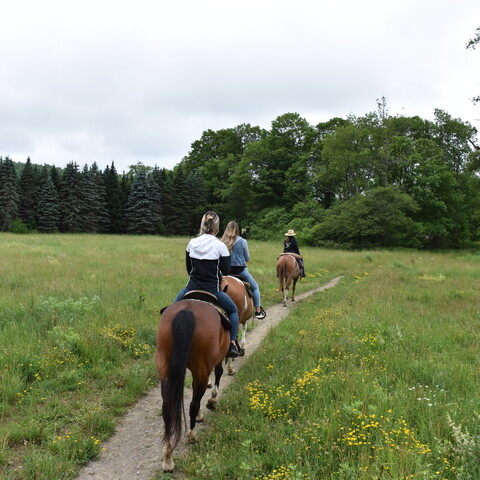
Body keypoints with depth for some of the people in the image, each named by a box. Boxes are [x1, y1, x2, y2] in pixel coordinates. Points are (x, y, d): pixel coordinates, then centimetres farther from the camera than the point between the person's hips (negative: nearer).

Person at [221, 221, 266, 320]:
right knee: (255, 287, 17)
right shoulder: (242, 241, -8)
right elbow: (247, 258, 1)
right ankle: (258, 311, 17)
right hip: (240, 270, -3)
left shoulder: (223, 242, -3)